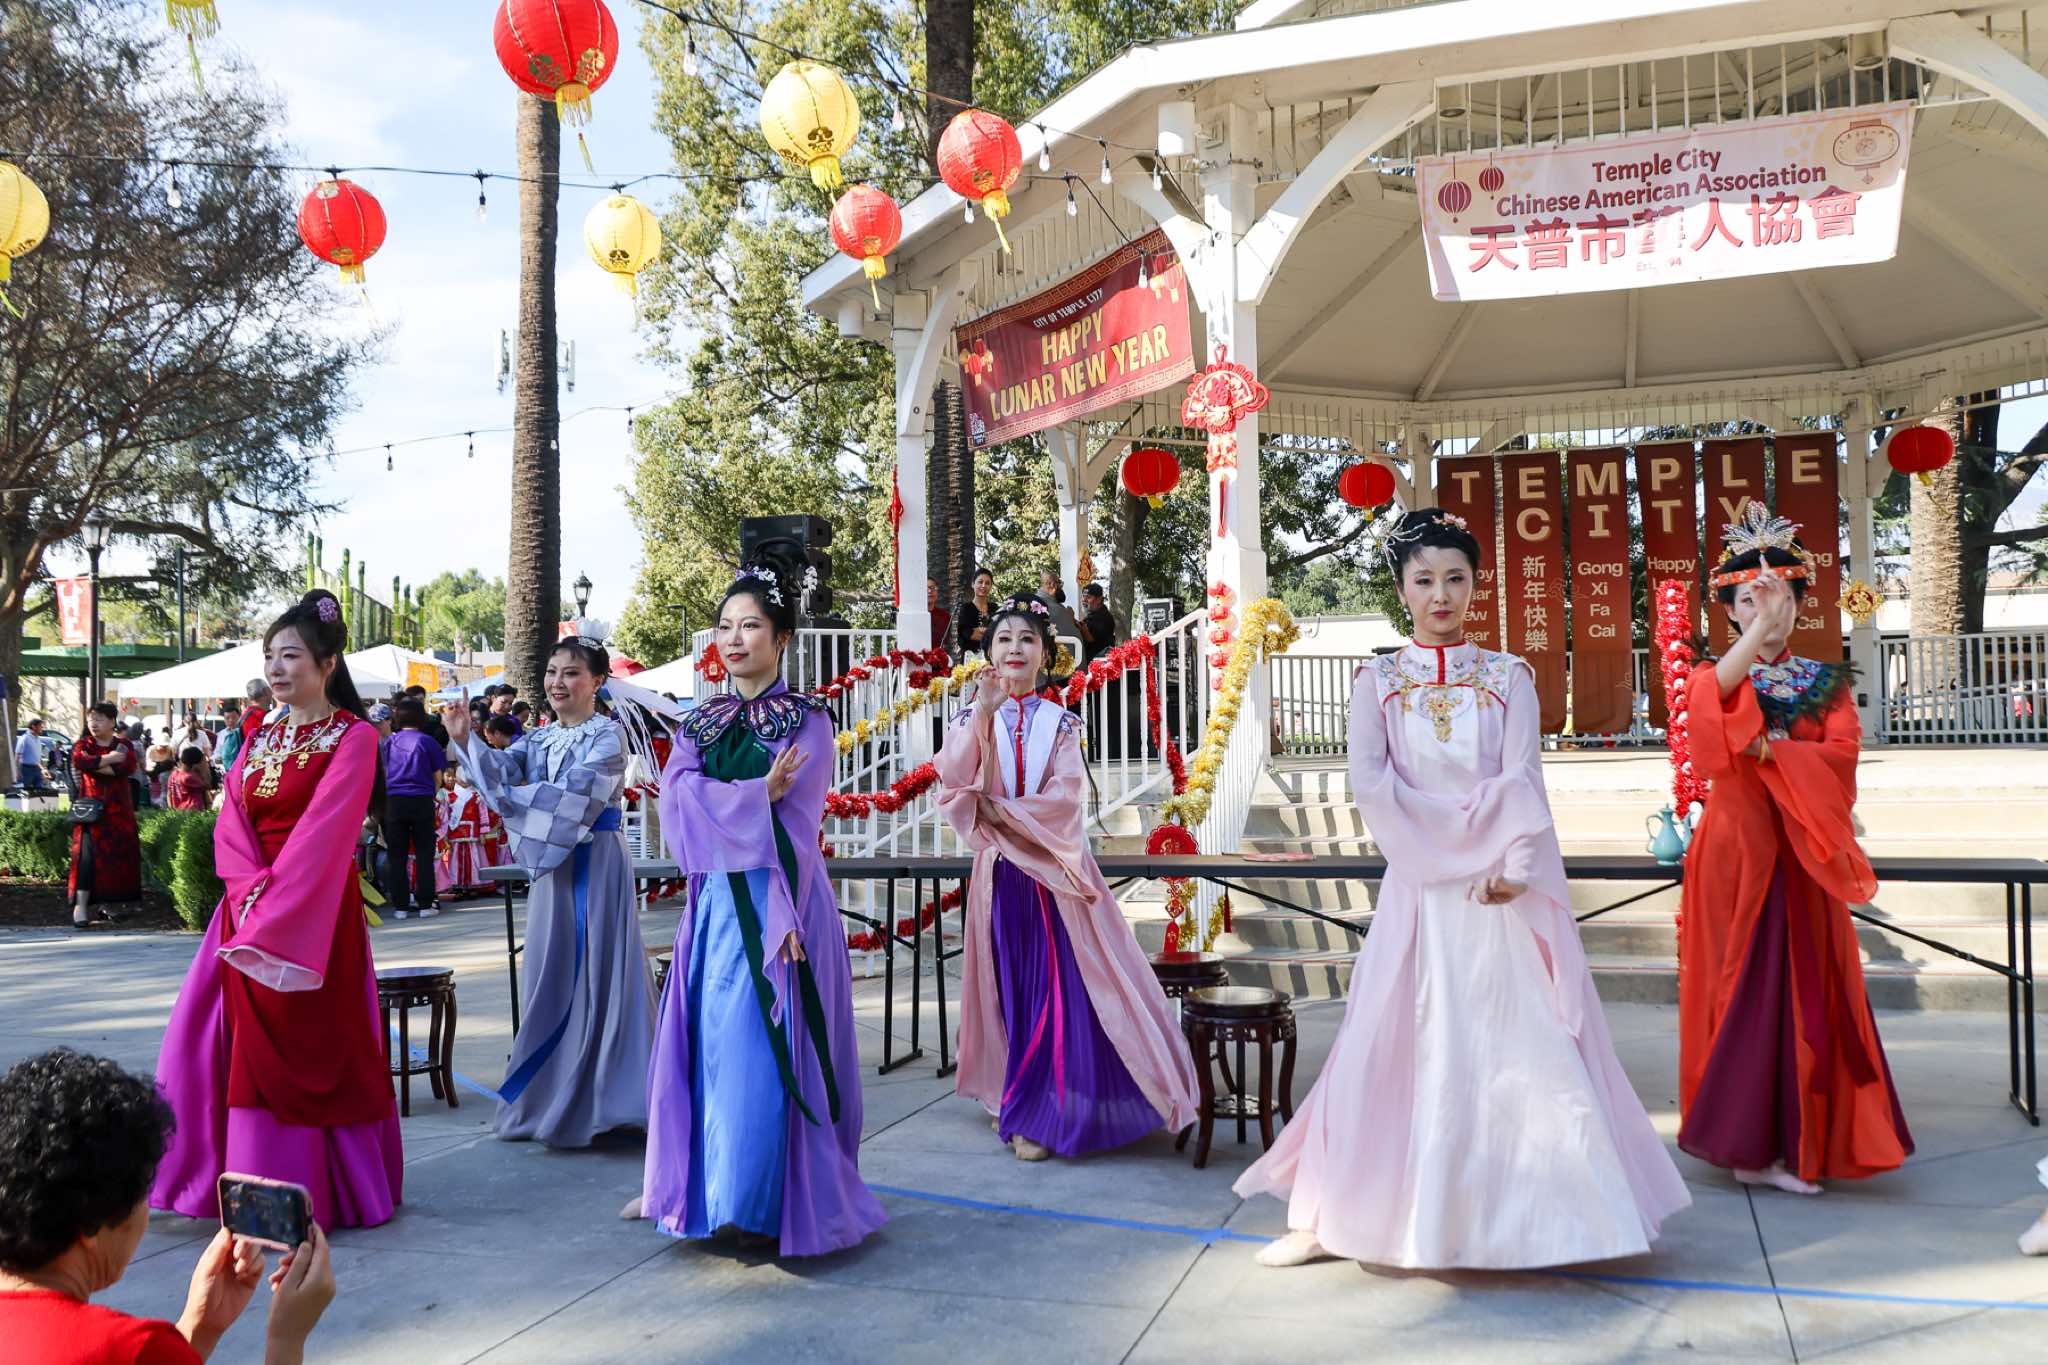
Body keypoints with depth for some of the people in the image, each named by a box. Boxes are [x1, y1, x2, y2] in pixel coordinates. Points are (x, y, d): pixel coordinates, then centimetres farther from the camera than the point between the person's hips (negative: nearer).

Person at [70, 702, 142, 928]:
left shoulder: (124, 745, 10)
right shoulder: (83, 745, 9)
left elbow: (130, 766, -11)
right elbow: (78, 761, -15)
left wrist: (95, 764, -12)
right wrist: (109, 759, -13)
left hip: (119, 811, 2)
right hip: (91, 809, -2)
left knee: (119, 855, 0)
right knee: (88, 853, -13)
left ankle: (108, 905, 8)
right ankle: (80, 905, -17)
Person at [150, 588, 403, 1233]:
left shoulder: (352, 737, -6)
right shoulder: (261, 739, 14)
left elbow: (323, 832, -15)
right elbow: (231, 825, 6)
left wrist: (274, 907, -19)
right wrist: (252, 889, -11)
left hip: (316, 918, -6)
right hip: (250, 910, 6)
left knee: (311, 1050, -1)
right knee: (245, 1049, 5)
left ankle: (314, 1192, 9)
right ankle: (256, 1188, 16)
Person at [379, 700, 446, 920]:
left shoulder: (389, 742, 9)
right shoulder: (427, 741, 2)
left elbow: (383, 774, 14)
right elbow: (437, 779, 3)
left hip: (394, 800, 2)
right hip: (422, 800, -2)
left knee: (396, 855, 6)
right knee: (424, 853, 4)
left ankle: (400, 905, 6)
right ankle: (425, 903, 3)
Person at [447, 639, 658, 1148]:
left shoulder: (608, 736, -8)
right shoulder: (541, 739, 12)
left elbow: (578, 796, -20)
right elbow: (503, 768, -5)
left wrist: (513, 798, -12)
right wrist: (465, 740, -22)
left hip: (596, 864, -6)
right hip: (552, 863, 7)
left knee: (595, 972, -3)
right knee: (551, 976, 10)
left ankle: (595, 1101, 5)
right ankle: (549, 1099, 20)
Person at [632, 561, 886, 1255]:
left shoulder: (806, 721, -1)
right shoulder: (700, 723, 14)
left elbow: (796, 829, -10)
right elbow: (674, 798, -4)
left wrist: (782, 918, -17)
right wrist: (758, 795, -16)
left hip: (777, 898, -5)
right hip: (713, 900, 5)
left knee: (766, 1048, -4)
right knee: (700, 1043, 10)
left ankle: (762, 1200, 6)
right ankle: (686, 1182, 23)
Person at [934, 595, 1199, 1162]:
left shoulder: (1059, 723, 4)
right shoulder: (972, 719, 5)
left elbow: (1064, 796, -8)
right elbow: (953, 781, -13)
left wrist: (1000, 810, -12)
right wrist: (983, 713, -19)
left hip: (1056, 869, 0)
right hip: (1002, 871, 0)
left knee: (1067, 983, -3)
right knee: (1013, 984, 5)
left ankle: (1033, 1110, 9)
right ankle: (1021, 1105, 18)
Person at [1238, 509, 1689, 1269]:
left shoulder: (1508, 678, 7)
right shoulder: (1377, 682, 6)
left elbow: (1522, 782, -2)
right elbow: (1370, 784, -4)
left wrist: (1511, 865, -15)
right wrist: (1446, 849, -10)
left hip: (1504, 885, 0)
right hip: (1418, 886, 0)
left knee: (1528, 1042, 0)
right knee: (1399, 1048, 0)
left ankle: (1550, 1210, 12)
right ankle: (1331, 1219, 7)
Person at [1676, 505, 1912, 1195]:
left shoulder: (1826, 683, 12)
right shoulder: (1717, 675, 7)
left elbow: (1841, 753, -5)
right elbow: (1706, 700, -20)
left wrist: (1765, 751, -14)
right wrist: (1760, 628, -26)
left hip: (1801, 851, 2)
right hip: (1735, 846, -1)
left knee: (1802, 989, 1)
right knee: (1738, 984, -3)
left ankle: (1797, 1142, 9)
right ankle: (1745, 1138, 4)